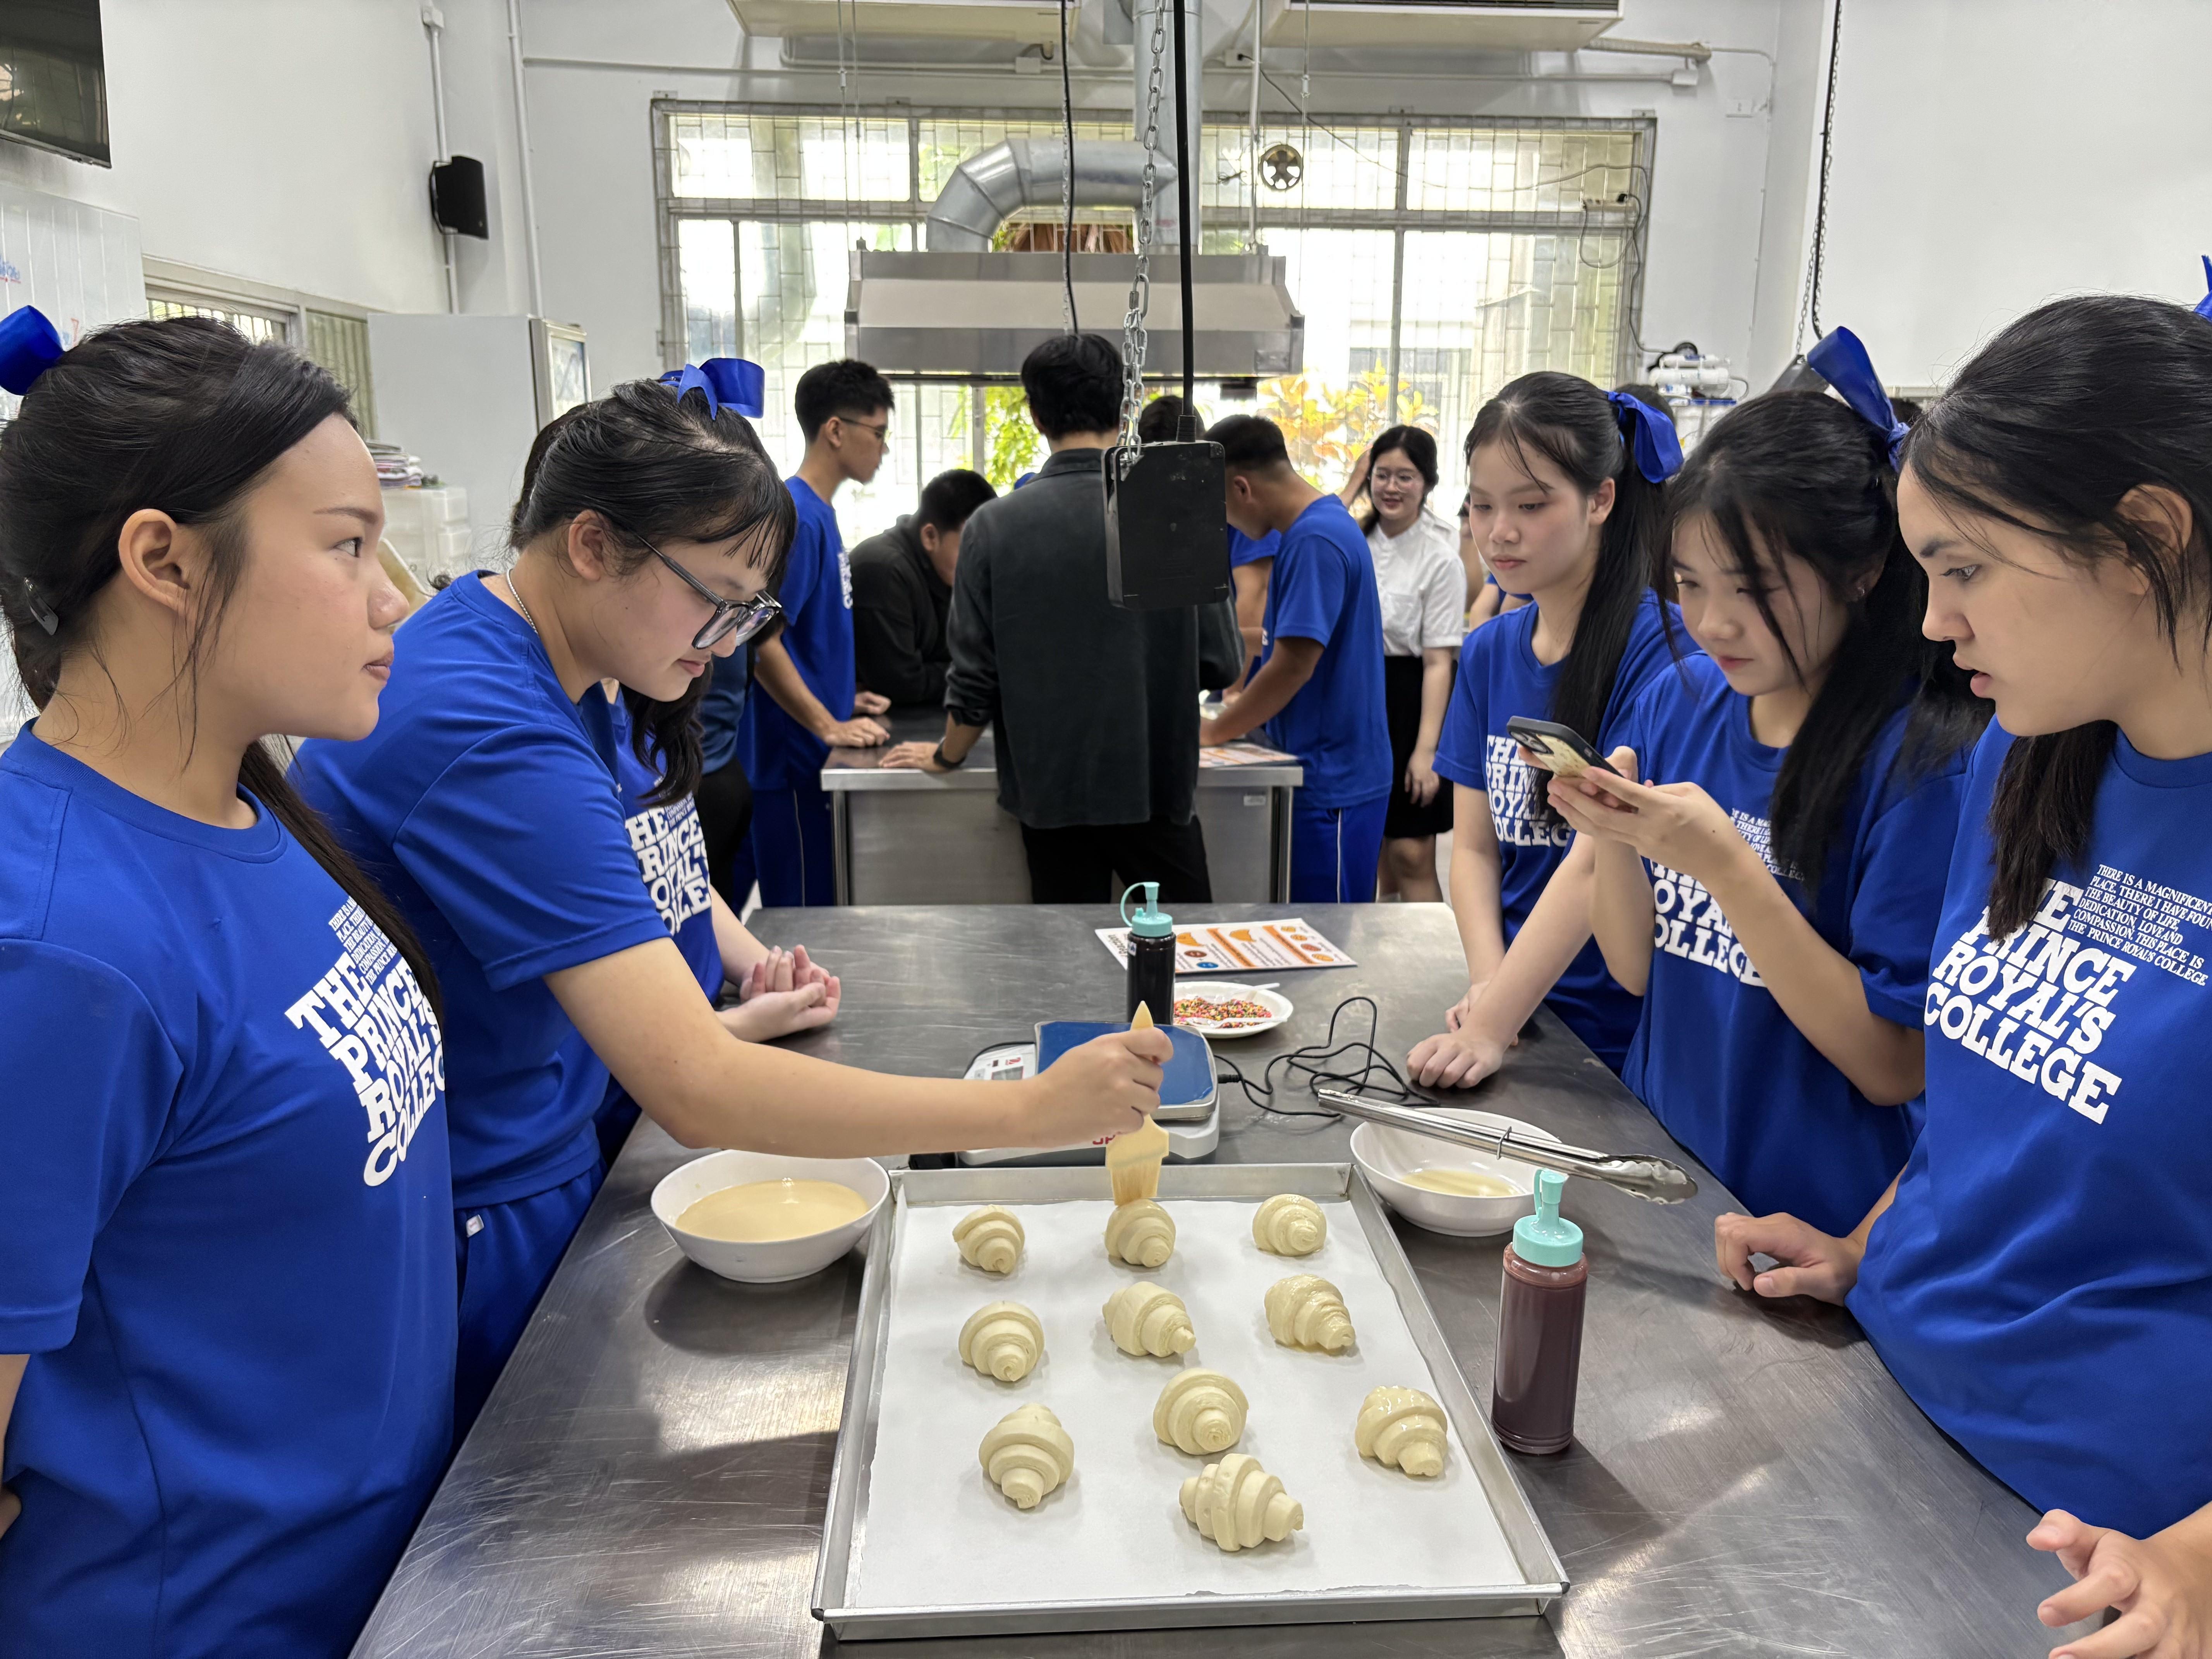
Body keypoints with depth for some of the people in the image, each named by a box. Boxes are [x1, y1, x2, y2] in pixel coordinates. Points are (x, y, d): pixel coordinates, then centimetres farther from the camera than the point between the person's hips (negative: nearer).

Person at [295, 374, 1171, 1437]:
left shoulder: (472, 635, 1)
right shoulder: (496, 740, -31)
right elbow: (698, 1091, -37)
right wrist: (1035, 1111, -33)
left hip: (532, 1172, 9)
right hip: (473, 1231, -9)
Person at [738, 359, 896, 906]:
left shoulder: (819, 511, 12)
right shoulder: (795, 516, -16)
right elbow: (761, 642, -22)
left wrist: (846, 698, 12)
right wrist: (830, 726, -19)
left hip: (815, 754, 9)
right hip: (794, 756, -9)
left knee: (823, 902, 16)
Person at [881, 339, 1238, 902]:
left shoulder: (994, 526, -7)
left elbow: (976, 677, -4)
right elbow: (1220, 665, -2)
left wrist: (946, 756, 15)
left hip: (1051, 793, 1)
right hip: (1158, 786, -1)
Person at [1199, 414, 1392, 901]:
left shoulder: (1315, 540, -19)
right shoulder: (1315, 527, 12)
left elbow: (1293, 666, -22)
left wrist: (1215, 731, -11)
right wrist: (1244, 704, 13)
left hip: (1331, 782, -9)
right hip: (1318, 769, 9)